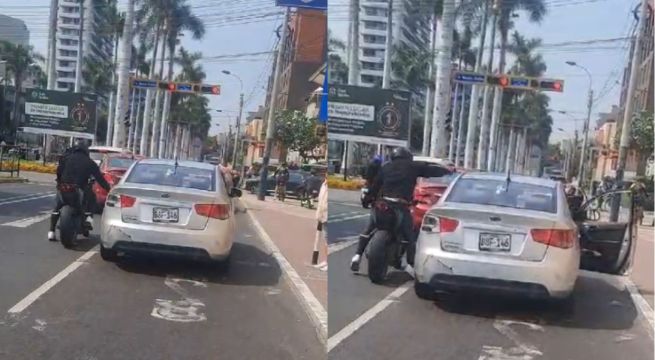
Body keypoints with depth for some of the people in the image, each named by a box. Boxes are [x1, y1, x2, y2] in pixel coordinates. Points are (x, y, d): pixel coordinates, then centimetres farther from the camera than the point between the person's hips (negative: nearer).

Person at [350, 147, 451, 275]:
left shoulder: (386, 167, 20)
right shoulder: (413, 166, 12)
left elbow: (375, 184, 21)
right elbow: (433, 170, 15)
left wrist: (369, 197, 33)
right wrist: (449, 171, 29)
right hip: (401, 206, -3)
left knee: (368, 230, 16)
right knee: (410, 236, 7)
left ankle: (357, 256, 5)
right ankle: (410, 265, -4)